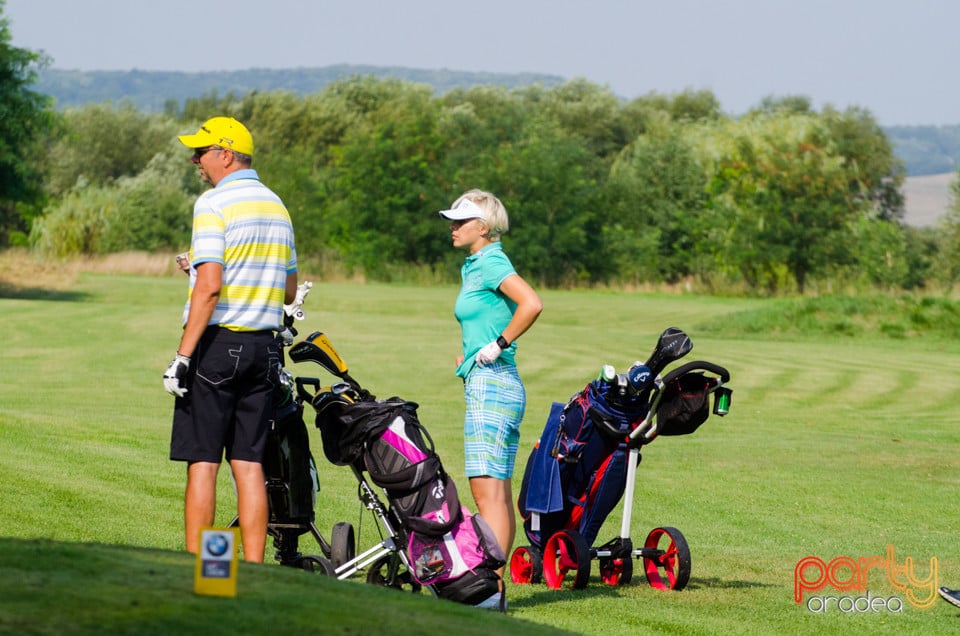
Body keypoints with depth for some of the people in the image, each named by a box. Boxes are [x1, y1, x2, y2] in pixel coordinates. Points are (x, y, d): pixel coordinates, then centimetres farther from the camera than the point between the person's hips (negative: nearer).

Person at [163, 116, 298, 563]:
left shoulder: (214, 203, -9)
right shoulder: (277, 206, 14)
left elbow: (210, 286, -18)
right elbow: (289, 292, 18)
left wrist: (182, 356, -18)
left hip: (217, 342, -6)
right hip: (263, 348, 6)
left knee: (202, 462, -3)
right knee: (249, 463, 6)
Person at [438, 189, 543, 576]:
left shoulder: (491, 263, -11)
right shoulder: (475, 265, 17)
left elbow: (532, 304, -27)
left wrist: (499, 344, -18)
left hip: (491, 384, -11)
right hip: (486, 387, 11)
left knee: (488, 492, -14)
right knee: (498, 496, 9)